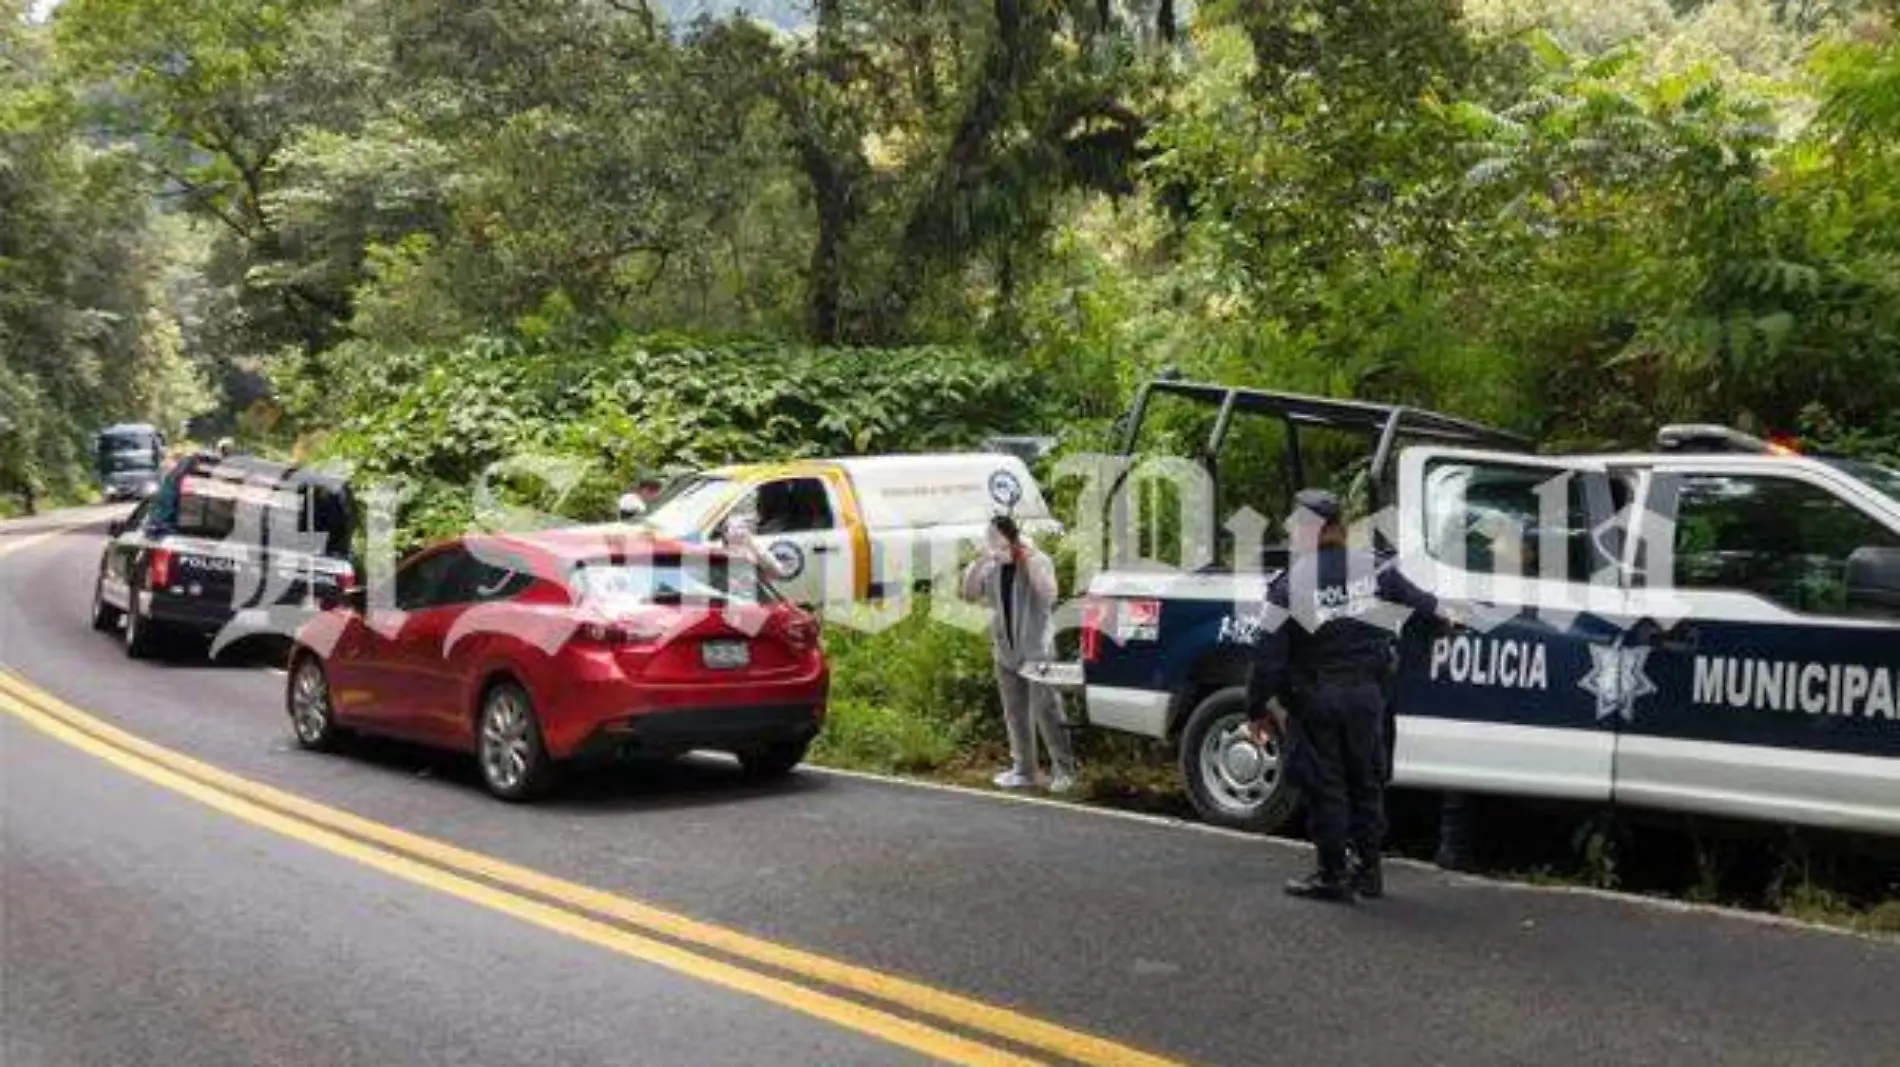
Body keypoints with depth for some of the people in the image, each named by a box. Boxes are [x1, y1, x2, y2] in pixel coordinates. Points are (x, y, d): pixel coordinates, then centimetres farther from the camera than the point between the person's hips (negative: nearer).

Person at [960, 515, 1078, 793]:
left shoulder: (1038, 560, -10)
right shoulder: (992, 567, 3)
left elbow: (1049, 596, -24)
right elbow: (970, 594, -1)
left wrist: (1029, 562, -26)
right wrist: (978, 563, -13)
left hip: (1037, 649, -5)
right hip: (1005, 651, 5)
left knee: (1046, 712, -7)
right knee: (1015, 714, 11)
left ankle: (1063, 770, 0)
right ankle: (1023, 770, 21)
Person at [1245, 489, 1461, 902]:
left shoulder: (1290, 584, -12)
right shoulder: (1372, 566, 1)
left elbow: (1269, 654, -12)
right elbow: (1410, 594, 21)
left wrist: (1258, 709, -3)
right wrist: (1439, 610, 43)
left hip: (1315, 698, -4)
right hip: (1366, 694, 4)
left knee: (1324, 784, 4)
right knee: (1366, 779, 15)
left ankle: (1333, 875, 8)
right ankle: (1368, 869, 22)